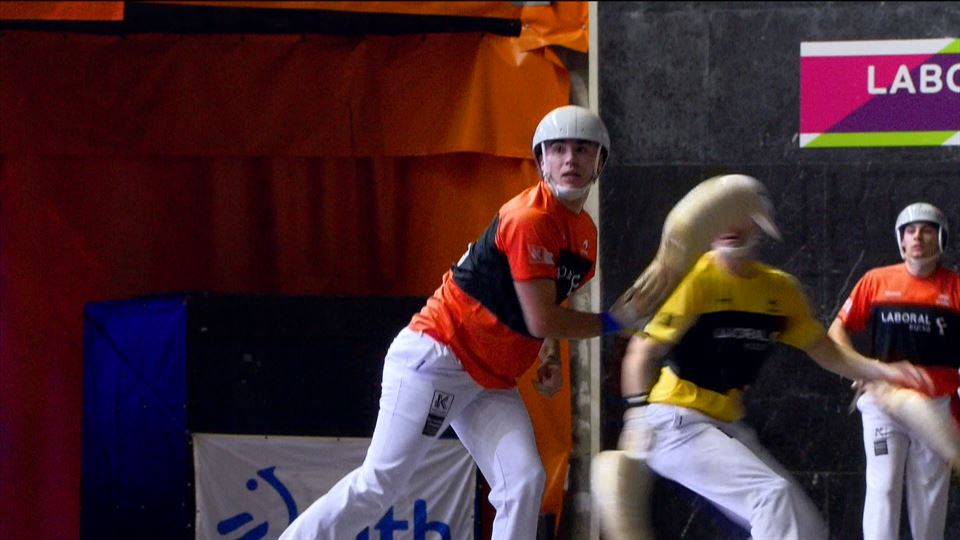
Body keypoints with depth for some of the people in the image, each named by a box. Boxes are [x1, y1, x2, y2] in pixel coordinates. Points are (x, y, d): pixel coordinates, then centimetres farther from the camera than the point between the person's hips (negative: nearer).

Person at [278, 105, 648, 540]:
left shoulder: (586, 234, 11)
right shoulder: (530, 218, -18)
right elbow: (540, 320, -20)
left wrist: (551, 357, 7)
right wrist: (614, 322, -8)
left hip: (491, 381, 8)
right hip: (436, 358, -8)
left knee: (525, 482, -9)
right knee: (378, 485, -9)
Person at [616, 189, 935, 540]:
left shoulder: (780, 287, 6)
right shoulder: (695, 278, -13)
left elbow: (828, 353, 11)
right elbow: (643, 352, -14)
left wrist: (882, 371, -5)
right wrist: (638, 417, -26)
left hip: (728, 427, 8)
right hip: (677, 424, -7)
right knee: (771, 493, -24)